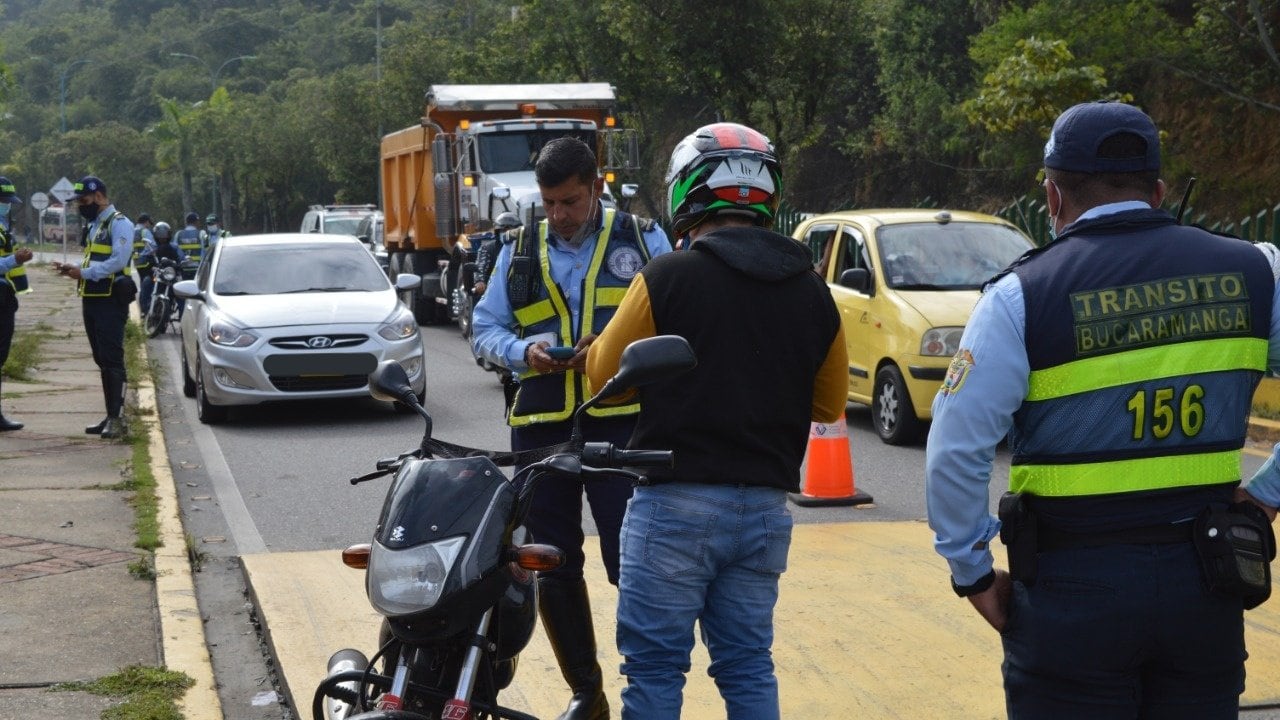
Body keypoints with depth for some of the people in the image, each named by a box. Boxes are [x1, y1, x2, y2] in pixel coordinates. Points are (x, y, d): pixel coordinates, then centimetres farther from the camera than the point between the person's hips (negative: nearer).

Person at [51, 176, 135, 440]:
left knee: (112, 359, -12)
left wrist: (84, 273, -18)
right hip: (92, 300, 9)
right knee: (102, 361, 10)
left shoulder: (119, 224, -8)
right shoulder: (94, 225, 20)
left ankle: (117, 418, -13)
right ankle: (111, 416, 14)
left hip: (110, 301, -9)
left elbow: (117, 261, -19)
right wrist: (73, 269, 7)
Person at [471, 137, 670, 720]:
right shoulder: (519, 253, 14)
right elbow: (484, 329, 14)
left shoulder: (643, 240, 5)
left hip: (622, 423, -4)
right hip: (540, 425, 4)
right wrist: (525, 352, -6)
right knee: (554, 567, 9)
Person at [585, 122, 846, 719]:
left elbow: (606, 375, -2)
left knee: (655, 666, 4)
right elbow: (828, 405, 13)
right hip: (766, 506, 5)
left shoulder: (667, 277, -11)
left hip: (677, 505, -5)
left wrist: (596, 347, 19)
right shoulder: (812, 292, 4)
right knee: (748, 667, 14)